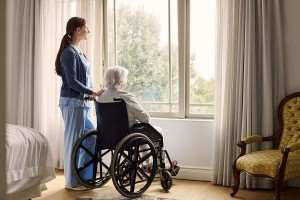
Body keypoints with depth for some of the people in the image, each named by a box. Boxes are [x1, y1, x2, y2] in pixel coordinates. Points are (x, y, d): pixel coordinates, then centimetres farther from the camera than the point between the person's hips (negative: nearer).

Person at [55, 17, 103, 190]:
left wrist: (90, 94, 5)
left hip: (82, 102, 9)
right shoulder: (69, 52, -13)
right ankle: (72, 182, 8)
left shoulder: (78, 51, 15)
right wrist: (93, 92, -17)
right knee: (74, 141, -2)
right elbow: (72, 82, -18)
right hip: (73, 102, -9)